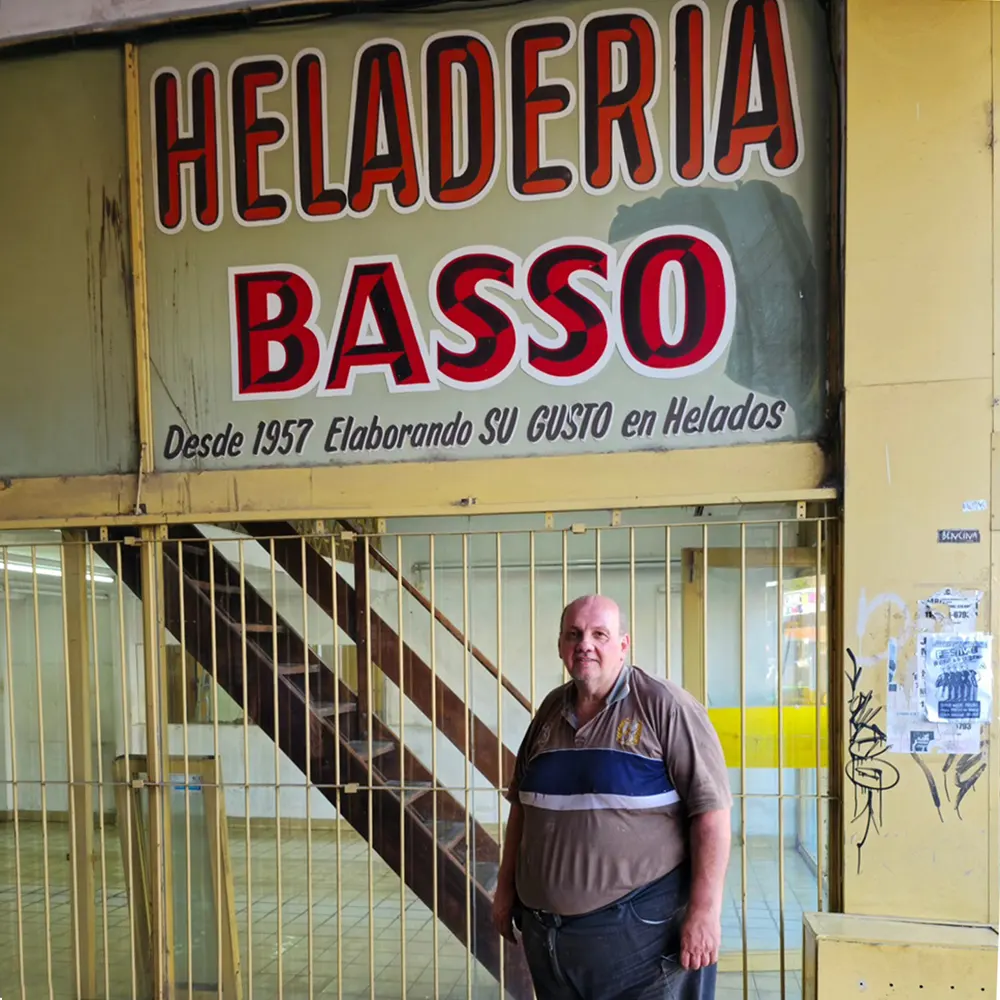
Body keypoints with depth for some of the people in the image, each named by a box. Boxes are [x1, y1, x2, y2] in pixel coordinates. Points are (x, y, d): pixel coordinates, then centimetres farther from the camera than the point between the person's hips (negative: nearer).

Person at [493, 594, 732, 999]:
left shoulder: (664, 706, -11)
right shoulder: (551, 710, 8)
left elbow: (710, 808, -14)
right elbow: (522, 804, 17)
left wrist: (704, 910, -17)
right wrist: (506, 889, 16)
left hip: (640, 931, -6)